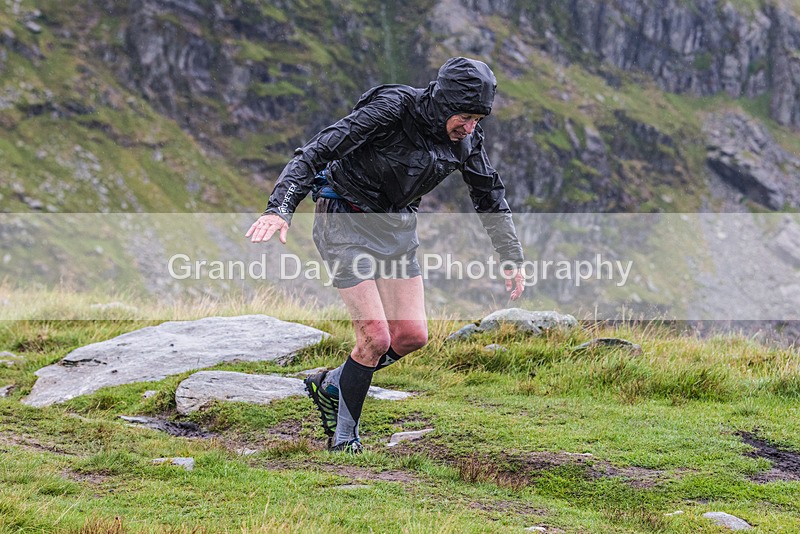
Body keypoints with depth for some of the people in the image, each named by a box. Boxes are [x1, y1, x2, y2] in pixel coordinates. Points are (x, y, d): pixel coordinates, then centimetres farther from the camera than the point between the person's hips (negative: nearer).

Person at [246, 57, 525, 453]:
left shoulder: (465, 136, -8)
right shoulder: (391, 110, -27)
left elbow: (489, 195, 9)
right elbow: (316, 152, -31)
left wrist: (512, 258, 14)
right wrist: (280, 208, -43)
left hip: (397, 227, 7)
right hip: (346, 223, -6)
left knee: (412, 335, -1)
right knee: (376, 337, -14)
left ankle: (331, 386, 21)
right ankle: (345, 435, 6)